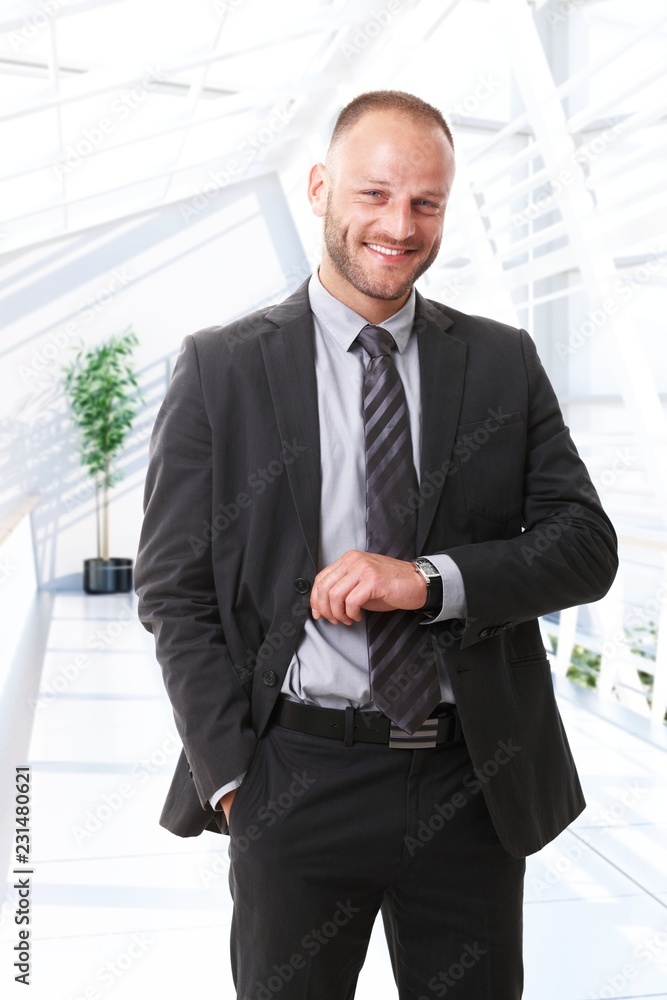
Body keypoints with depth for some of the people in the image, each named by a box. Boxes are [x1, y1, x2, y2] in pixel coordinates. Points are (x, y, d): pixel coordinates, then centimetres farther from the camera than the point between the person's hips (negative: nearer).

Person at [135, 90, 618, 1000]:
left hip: (474, 787, 2)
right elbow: (174, 587, -2)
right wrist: (229, 771, -8)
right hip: (296, 781, -1)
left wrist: (430, 578, -16)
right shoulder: (220, 369, -1)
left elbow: (587, 546, 0)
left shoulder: (504, 363, 4)